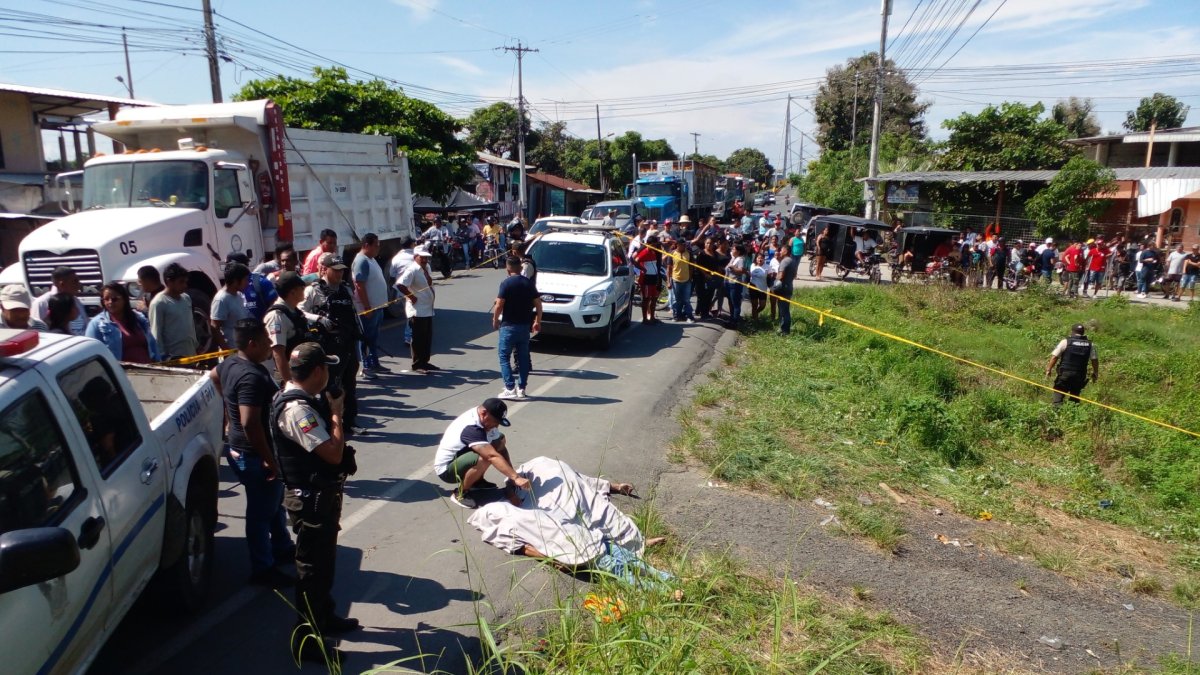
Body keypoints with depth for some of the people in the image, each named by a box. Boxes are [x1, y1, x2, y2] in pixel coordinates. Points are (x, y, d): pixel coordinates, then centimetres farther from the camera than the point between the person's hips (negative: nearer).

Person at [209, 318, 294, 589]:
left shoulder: (230, 363, 3)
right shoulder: (252, 377, -29)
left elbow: (212, 377, 27)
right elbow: (251, 425, -33)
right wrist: (269, 459, -26)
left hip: (239, 450, 10)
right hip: (255, 455, -10)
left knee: (275, 502, 25)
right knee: (262, 511, 5)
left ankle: (282, 548, 43)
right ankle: (263, 569, 20)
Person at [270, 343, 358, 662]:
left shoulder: (305, 399, 5)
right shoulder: (296, 410, -27)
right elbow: (333, 452, -29)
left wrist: (331, 409, 2)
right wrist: (336, 412, -20)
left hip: (323, 493, 10)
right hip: (311, 499, -10)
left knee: (325, 560, 25)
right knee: (312, 567, 3)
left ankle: (324, 616, 43)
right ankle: (306, 639, 18)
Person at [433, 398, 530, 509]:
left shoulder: (487, 422, -6)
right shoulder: (471, 428, -35)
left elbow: (501, 448, -4)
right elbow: (493, 456, -43)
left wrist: (512, 475, -13)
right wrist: (516, 477, -47)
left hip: (460, 457, 9)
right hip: (446, 468, -9)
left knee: (500, 440, 2)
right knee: (485, 458, -35)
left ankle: (477, 481, 13)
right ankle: (460, 493, -11)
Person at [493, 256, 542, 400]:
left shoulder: (506, 283, -11)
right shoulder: (529, 283, 5)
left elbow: (499, 305, -15)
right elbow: (538, 304, 5)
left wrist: (495, 320, 1)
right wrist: (537, 322, 15)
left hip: (509, 325, -5)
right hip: (525, 325, 5)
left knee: (504, 356, 2)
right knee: (523, 357, 11)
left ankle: (510, 388, -5)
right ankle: (521, 388, 15)